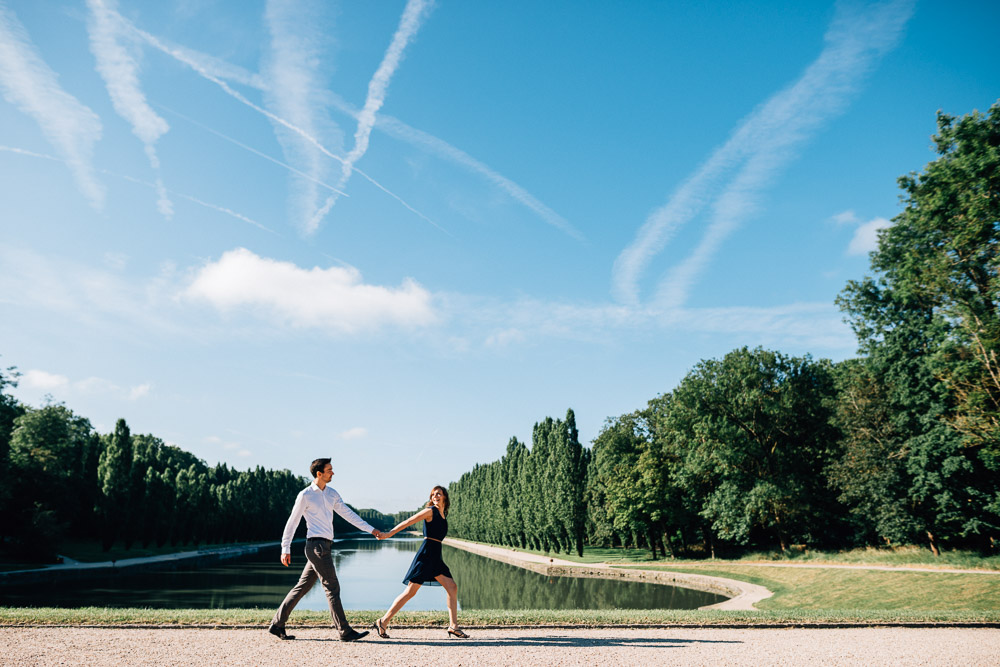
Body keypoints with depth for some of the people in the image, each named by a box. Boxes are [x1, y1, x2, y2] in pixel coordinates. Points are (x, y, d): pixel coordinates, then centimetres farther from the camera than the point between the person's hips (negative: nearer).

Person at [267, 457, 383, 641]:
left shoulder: (332, 493, 14)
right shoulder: (305, 495, -7)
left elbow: (348, 514, 14)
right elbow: (292, 522, -1)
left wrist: (371, 530, 8)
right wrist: (285, 549, 0)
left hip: (326, 546, 7)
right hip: (316, 545, -7)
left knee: (302, 587, 12)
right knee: (332, 588, -6)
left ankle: (277, 624, 22)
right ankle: (345, 632, -1)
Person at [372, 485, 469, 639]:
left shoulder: (443, 514, 17)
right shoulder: (430, 511, -5)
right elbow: (408, 522, -8)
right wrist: (388, 534, -10)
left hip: (436, 557, 8)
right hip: (426, 553, -8)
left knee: (452, 587, -1)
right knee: (411, 591, -8)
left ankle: (453, 627, 3)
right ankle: (383, 622, 2)